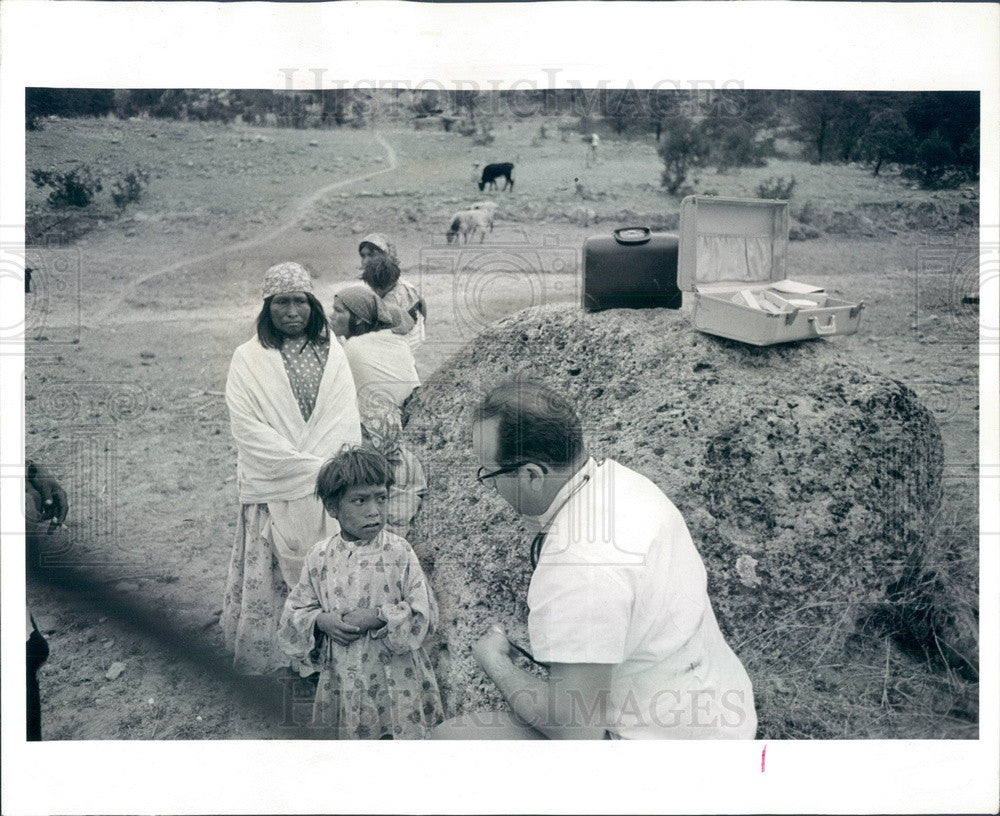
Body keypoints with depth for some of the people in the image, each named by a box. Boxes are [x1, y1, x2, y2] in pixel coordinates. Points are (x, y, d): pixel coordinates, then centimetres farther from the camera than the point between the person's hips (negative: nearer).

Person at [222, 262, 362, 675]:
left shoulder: (333, 354, 8)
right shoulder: (248, 358, 1)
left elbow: (346, 420, 3)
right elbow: (246, 424, -7)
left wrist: (321, 467, -13)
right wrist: (304, 466, -14)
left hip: (325, 486, 2)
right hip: (273, 493, -2)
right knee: (269, 575, 1)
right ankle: (267, 655, 13)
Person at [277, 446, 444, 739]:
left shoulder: (399, 553, -10)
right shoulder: (320, 557, -1)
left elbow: (424, 614, -11)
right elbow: (295, 610, 7)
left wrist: (377, 618, -20)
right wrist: (321, 621, -13)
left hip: (395, 679, -2)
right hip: (344, 678, 3)